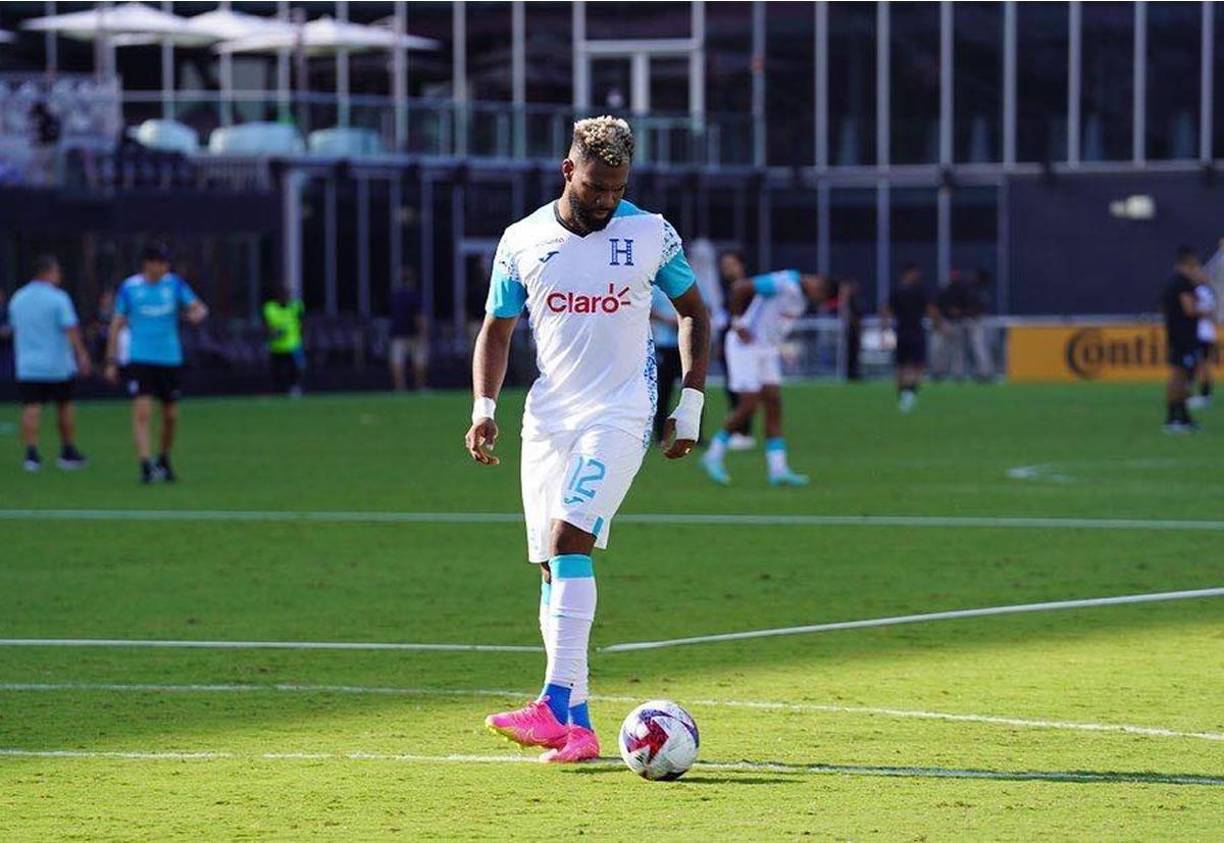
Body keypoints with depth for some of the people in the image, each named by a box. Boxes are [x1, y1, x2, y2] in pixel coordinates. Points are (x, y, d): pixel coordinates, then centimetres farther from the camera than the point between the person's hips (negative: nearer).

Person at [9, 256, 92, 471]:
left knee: (31, 409, -3)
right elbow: (71, 330, -14)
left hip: (27, 366, 3)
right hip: (57, 364, -3)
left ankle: (31, 453, -15)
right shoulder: (57, 298, -9)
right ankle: (68, 452, 19)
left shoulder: (17, 299, 7)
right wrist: (82, 356, -11)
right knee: (65, 407, 12)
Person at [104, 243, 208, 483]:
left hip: (170, 358, 3)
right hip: (140, 361, -3)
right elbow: (117, 325, 4)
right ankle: (145, 465, -21)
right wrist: (111, 362, 2)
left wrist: (197, 314, -24)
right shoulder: (129, 288, -2)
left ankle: (164, 460, 33)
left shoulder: (174, 284, 2)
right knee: (142, 412, -17)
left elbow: (199, 308, 2)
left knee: (171, 416, 10)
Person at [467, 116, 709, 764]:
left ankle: (556, 705, -26)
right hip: (547, 418, 4)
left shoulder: (651, 235, -1)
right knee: (553, 564, 1)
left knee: (567, 540, -21)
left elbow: (694, 312, 12)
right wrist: (483, 407, -1)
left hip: (620, 416, -4)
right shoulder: (522, 242, 4)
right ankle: (577, 728, 4)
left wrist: (690, 407, 5)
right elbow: (496, 329, 13)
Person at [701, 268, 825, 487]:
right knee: (748, 406, -9)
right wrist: (738, 323, -17)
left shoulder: (803, 293, 6)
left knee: (774, 405, 1)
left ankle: (778, 469, -1)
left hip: (768, 349, 9)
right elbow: (739, 287, -23)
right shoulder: (784, 284, -23)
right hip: (745, 345, -9)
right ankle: (714, 455, 7)